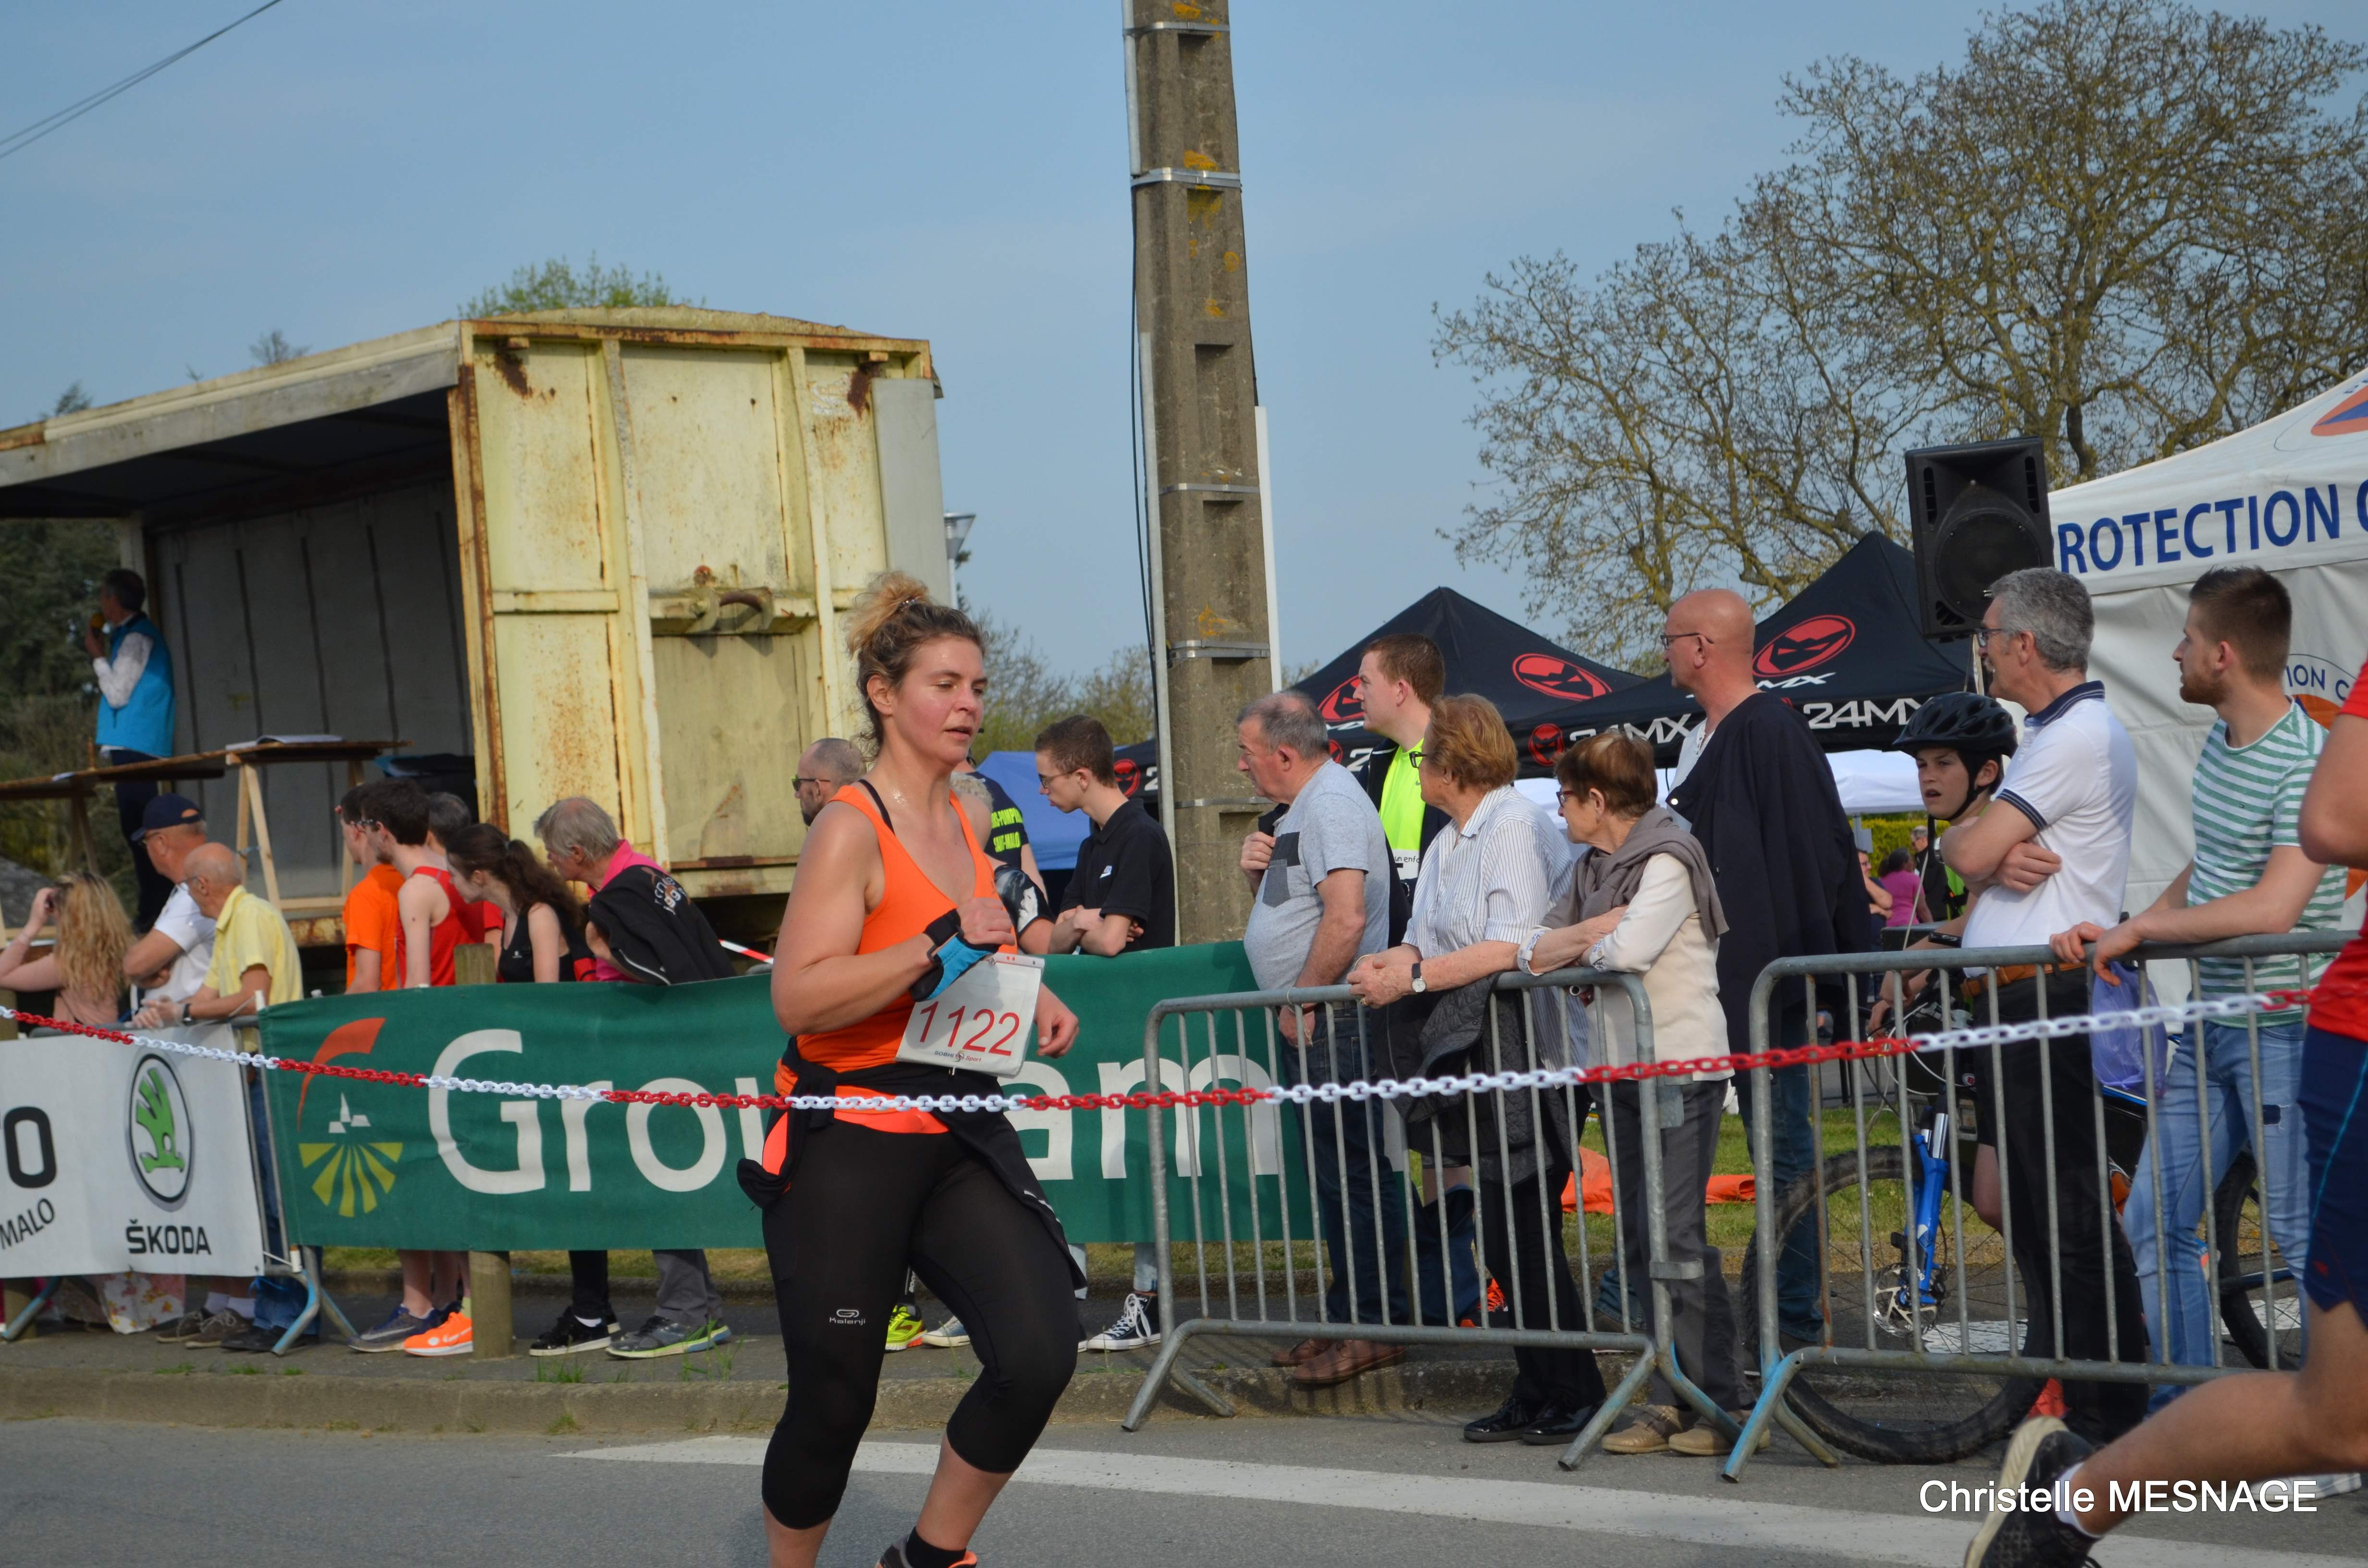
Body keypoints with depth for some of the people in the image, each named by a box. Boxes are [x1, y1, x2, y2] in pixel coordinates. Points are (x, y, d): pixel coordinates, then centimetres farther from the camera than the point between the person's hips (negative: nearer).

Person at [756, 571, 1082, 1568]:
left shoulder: (964, 822, 12)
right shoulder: (852, 829, -12)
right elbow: (799, 999, -25)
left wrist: (1027, 1003, 12)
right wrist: (945, 942, -26)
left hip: (959, 1135, 6)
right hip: (849, 1145, -6)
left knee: (1039, 1353, -11)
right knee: (833, 1401, 1)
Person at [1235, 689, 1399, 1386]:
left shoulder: (1333, 803, -14)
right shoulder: (1293, 811, 18)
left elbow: (1346, 916, -25)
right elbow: (1282, 903, 29)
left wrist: (1302, 1003, -18)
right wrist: (1257, 867, 7)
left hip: (1334, 1020, -11)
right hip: (1309, 1023, 11)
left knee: (1352, 1173, -8)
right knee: (1333, 1173, 13)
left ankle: (1374, 1327, -6)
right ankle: (1347, 1317, 19)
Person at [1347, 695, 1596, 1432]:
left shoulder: (1516, 827, -12)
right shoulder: (1447, 846, 19)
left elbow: (1512, 948, -21)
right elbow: (1428, 942, 20)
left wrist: (1413, 977, -19)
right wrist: (1388, 963, -2)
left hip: (1533, 1058, -9)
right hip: (1482, 1065, 9)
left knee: (1521, 1232, -9)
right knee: (1506, 1237, 9)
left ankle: (1576, 1394, -2)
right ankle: (1536, 1393, 15)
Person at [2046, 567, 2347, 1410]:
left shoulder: (2307, 763, -18)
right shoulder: (2219, 743, 10)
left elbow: (2273, 907, -26)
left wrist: (2138, 928, -18)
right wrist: (2120, 935, 3)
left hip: (2282, 1031, -9)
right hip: (2209, 1025, 9)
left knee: (2304, 1233, -3)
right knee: (2154, 1227, 10)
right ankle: (2180, 1413, 18)